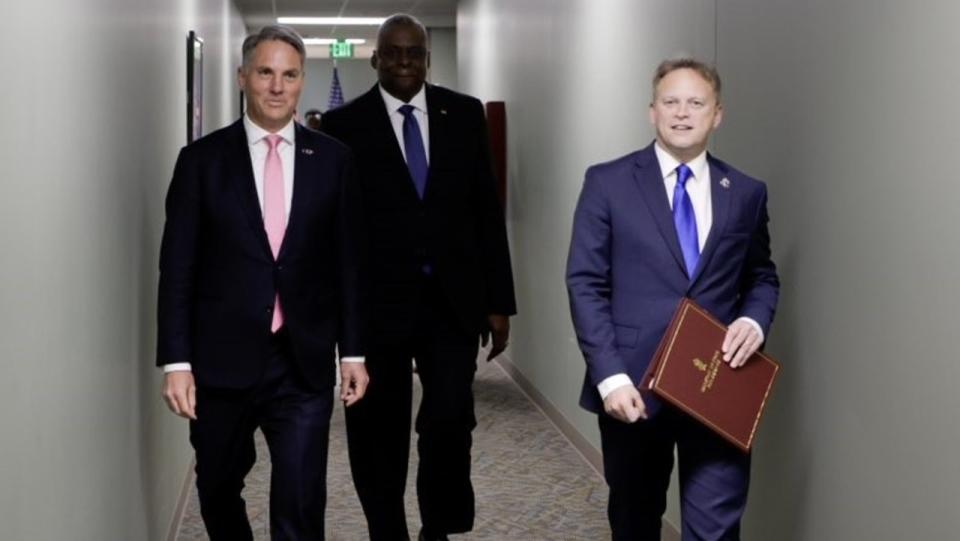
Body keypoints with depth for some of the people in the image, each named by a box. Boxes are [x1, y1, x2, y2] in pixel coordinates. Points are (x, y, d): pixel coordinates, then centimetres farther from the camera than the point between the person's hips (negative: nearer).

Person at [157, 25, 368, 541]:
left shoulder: (332, 158, 4)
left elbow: (348, 261, 7)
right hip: (222, 361, 0)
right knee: (218, 493, 16)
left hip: (304, 363, 0)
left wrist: (353, 351, 4)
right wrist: (176, 361, -7)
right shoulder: (202, 159, 0)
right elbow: (178, 268, -2)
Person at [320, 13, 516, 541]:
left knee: (451, 418, -9)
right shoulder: (343, 124, -1)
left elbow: (486, 209, 7)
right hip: (377, 303, -1)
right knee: (378, 434, 7)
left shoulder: (465, 114, 6)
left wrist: (499, 299, 4)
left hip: (453, 300, 1)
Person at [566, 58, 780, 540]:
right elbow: (585, 284, -4)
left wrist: (754, 320, -7)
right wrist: (610, 375, -14)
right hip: (633, 384, -1)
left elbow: (762, 278, 17)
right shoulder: (608, 182, -1)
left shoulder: (746, 193, 7)